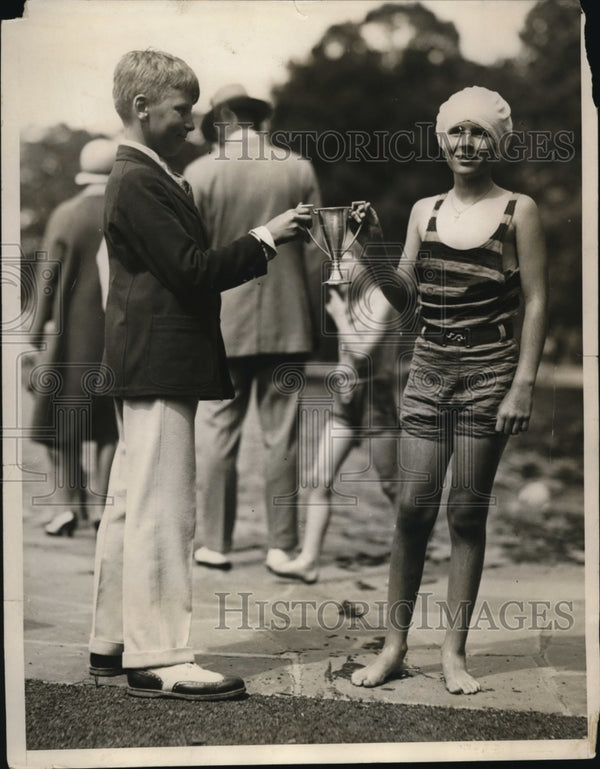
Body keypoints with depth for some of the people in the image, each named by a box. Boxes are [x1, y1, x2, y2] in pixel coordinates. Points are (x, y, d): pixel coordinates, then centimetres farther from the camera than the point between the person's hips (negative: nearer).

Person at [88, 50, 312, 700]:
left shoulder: (140, 179, 19)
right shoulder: (140, 183, -14)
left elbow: (185, 266, 18)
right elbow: (191, 269, -20)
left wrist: (262, 244, 12)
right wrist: (264, 237, -14)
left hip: (141, 368, 11)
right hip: (160, 367, -11)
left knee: (129, 505, 14)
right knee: (161, 511, -9)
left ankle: (112, 644, 22)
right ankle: (157, 659, -4)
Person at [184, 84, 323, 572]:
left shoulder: (200, 174, -3)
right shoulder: (299, 170, 2)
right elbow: (315, 252, 2)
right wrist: (315, 322, 10)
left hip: (224, 326, -1)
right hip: (287, 324, 1)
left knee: (221, 435, 6)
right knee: (281, 436, 5)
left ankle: (217, 544, 11)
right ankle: (282, 546, 8)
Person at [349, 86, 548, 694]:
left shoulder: (518, 211, 0)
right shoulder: (424, 211, 11)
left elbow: (536, 302, -3)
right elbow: (403, 297, 12)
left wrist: (523, 386, -9)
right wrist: (373, 249, -4)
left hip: (489, 371, -3)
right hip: (428, 368, 3)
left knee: (467, 512, 2)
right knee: (413, 506, -1)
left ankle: (453, 651, 11)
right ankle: (394, 645, 9)